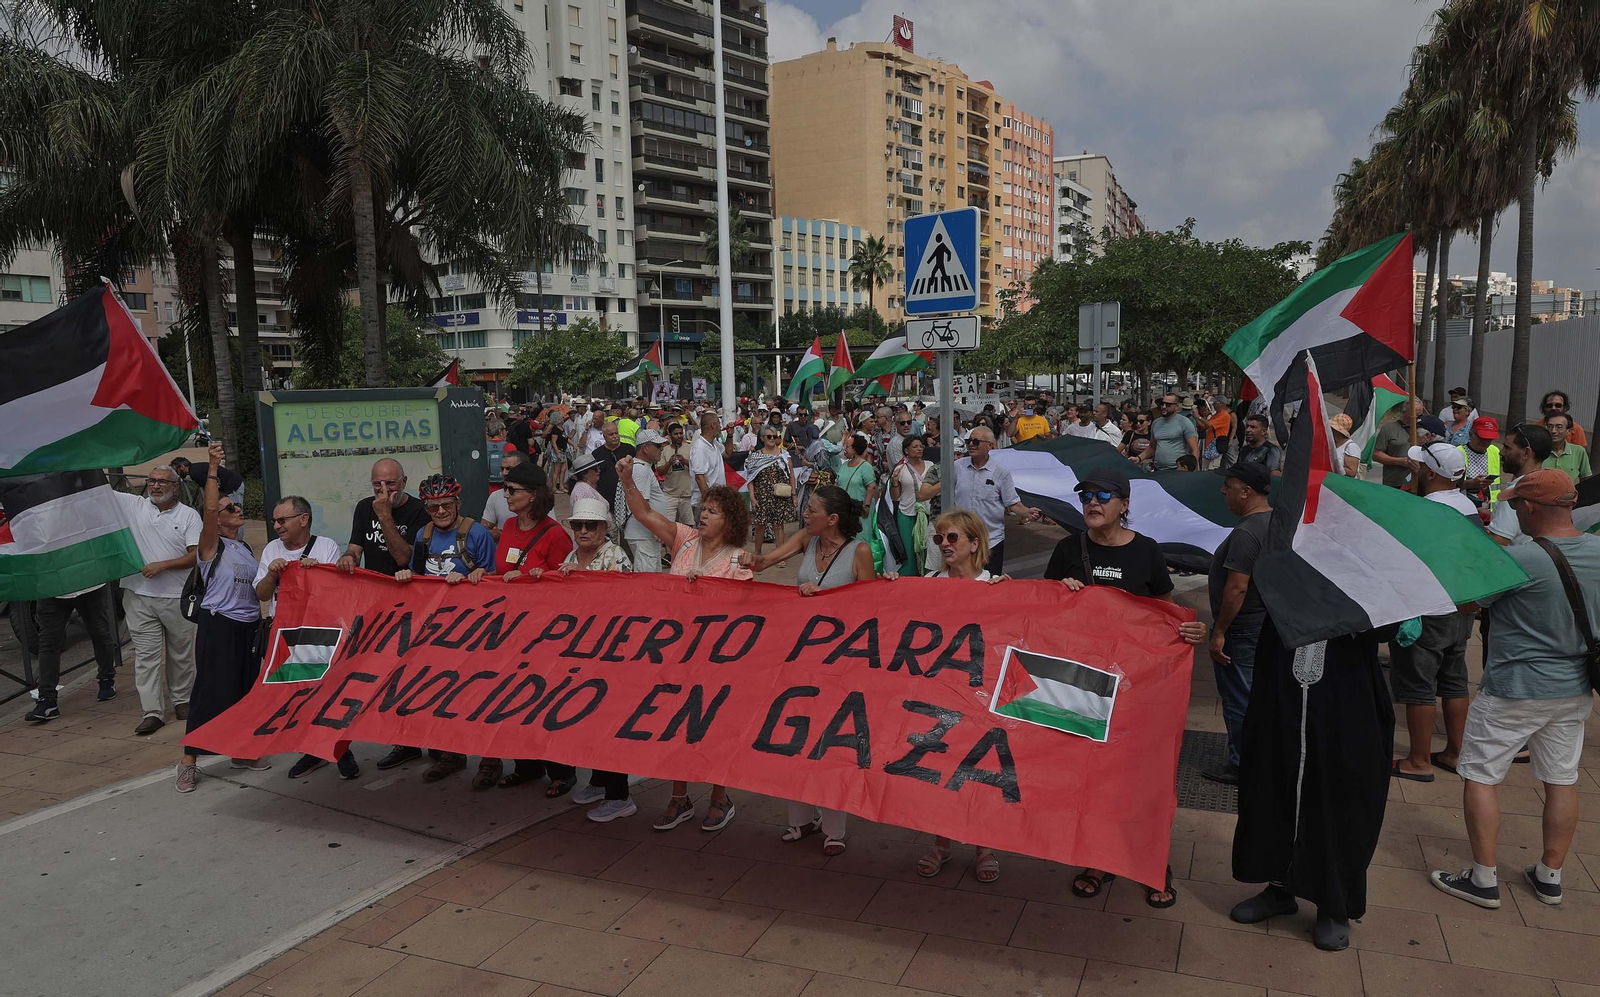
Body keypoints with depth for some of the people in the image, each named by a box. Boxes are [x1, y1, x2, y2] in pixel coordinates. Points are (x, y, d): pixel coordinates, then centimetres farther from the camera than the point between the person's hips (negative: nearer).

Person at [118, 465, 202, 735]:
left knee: (181, 653, 12)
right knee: (146, 654, 0)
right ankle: (152, 712, 3)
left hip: (177, 596, -1)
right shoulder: (133, 505, 5)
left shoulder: (189, 515, 0)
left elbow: (196, 555, -7)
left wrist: (163, 565, -15)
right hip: (139, 596, 1)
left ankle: (181, 700, 29)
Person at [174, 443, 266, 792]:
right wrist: (213, 469, -26)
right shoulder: (212, 545, -6)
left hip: (249, 624, 7)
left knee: (246, 690, 11)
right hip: (218, 626, -7)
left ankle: (241, 752, 23)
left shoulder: (246, 547, 16)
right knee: (211, 691, -7)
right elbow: (209, 509, -24)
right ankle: (188, 762, 2)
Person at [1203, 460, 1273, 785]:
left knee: (1239, 700, 3)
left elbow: (1237, 588, -27)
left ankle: (1241, 766, 13)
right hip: (1271, 622, 10)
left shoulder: (1246, 533, -24)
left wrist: (1219, 633, -21)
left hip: (1243, 629, -10)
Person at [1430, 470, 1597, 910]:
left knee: (1480, 777, 5)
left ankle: (1484, 880, 10)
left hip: (1514, 691, -7)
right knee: (1562, 780, 17)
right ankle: (1550, 876, 29)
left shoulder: (1518, 559, -24)